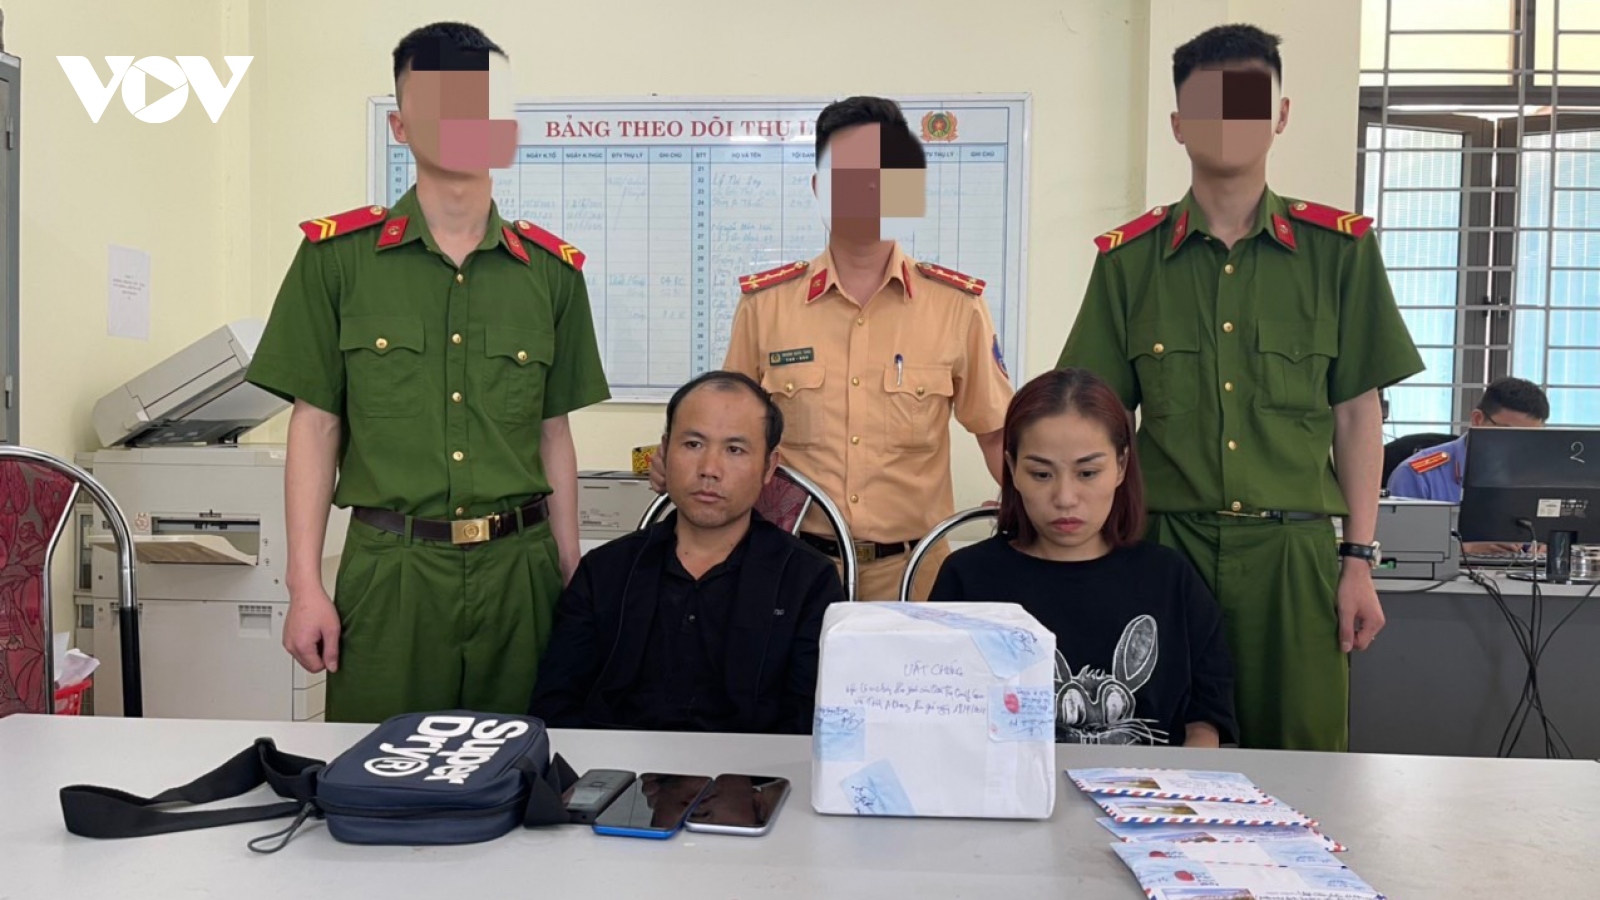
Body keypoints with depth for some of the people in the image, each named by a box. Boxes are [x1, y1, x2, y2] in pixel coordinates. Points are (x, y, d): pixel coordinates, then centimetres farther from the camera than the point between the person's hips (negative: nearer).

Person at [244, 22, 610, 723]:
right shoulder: (337, 256, 1)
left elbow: (553, 434, 9)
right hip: (387, 566, -1)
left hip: (518, 568, 2)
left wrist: (574, 583, 8)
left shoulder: (552, 271, 6)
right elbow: (316, 425, 2)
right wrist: (305, 587, -3)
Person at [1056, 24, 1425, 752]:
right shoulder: (1128, 257, 3)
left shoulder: (1340, 247, 4)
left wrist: (1359, 559, 2)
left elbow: (1357, 411, 6)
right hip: (1164, 544, 0)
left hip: (1294, 548, 0)